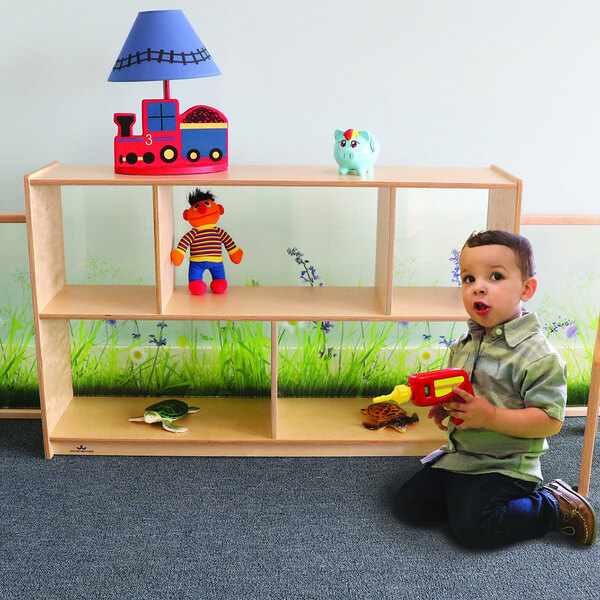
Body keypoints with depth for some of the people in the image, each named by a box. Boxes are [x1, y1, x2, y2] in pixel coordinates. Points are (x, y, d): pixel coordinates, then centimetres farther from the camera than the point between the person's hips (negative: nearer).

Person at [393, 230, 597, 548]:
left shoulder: (538, 356, -19)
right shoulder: (464, 344, 5)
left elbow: (550, 421, -22)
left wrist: (490, 416, -28)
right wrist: (444, 405, -2)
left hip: (505, 467, -7)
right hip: (458, 456, 7)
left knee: (472, 527, -21)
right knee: (408, 503, 1)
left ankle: (555, 507, 0)